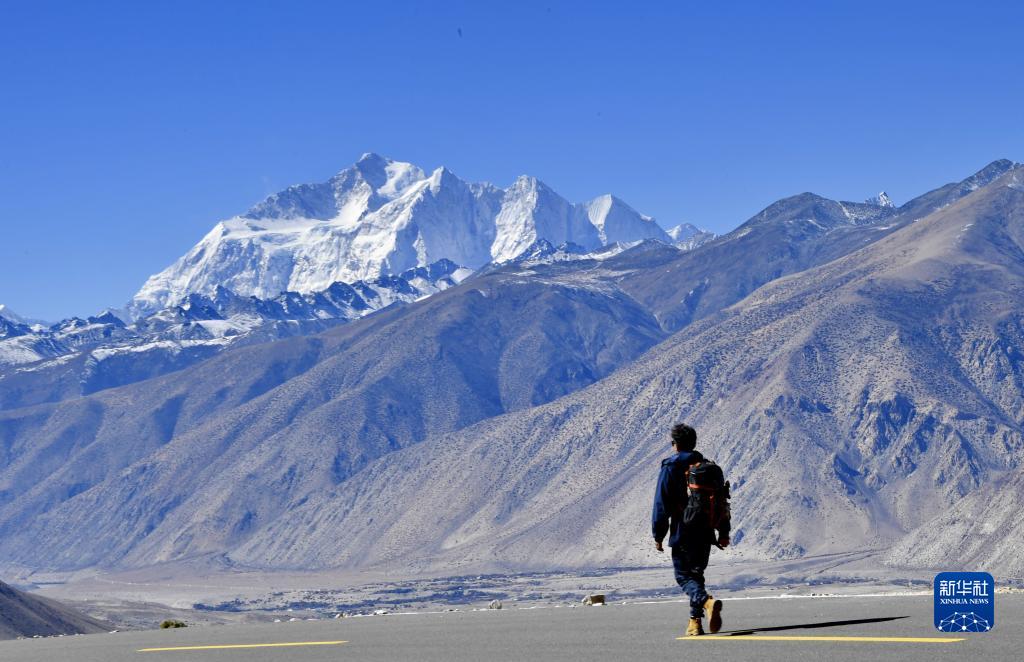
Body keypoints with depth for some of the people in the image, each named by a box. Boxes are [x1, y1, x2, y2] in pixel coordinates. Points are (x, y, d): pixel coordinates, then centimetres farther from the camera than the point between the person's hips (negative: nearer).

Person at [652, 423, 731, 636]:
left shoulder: (670, 467, -6)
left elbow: (661, 503, -8)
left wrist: (658, 535, -3)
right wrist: (724, 532, 18)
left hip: (682, 533, -5)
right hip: (705, 533, 5)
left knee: (684, 576, -1)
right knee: (696, 574, 16)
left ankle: (707, 602, -29)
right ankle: (695, 622, 14)